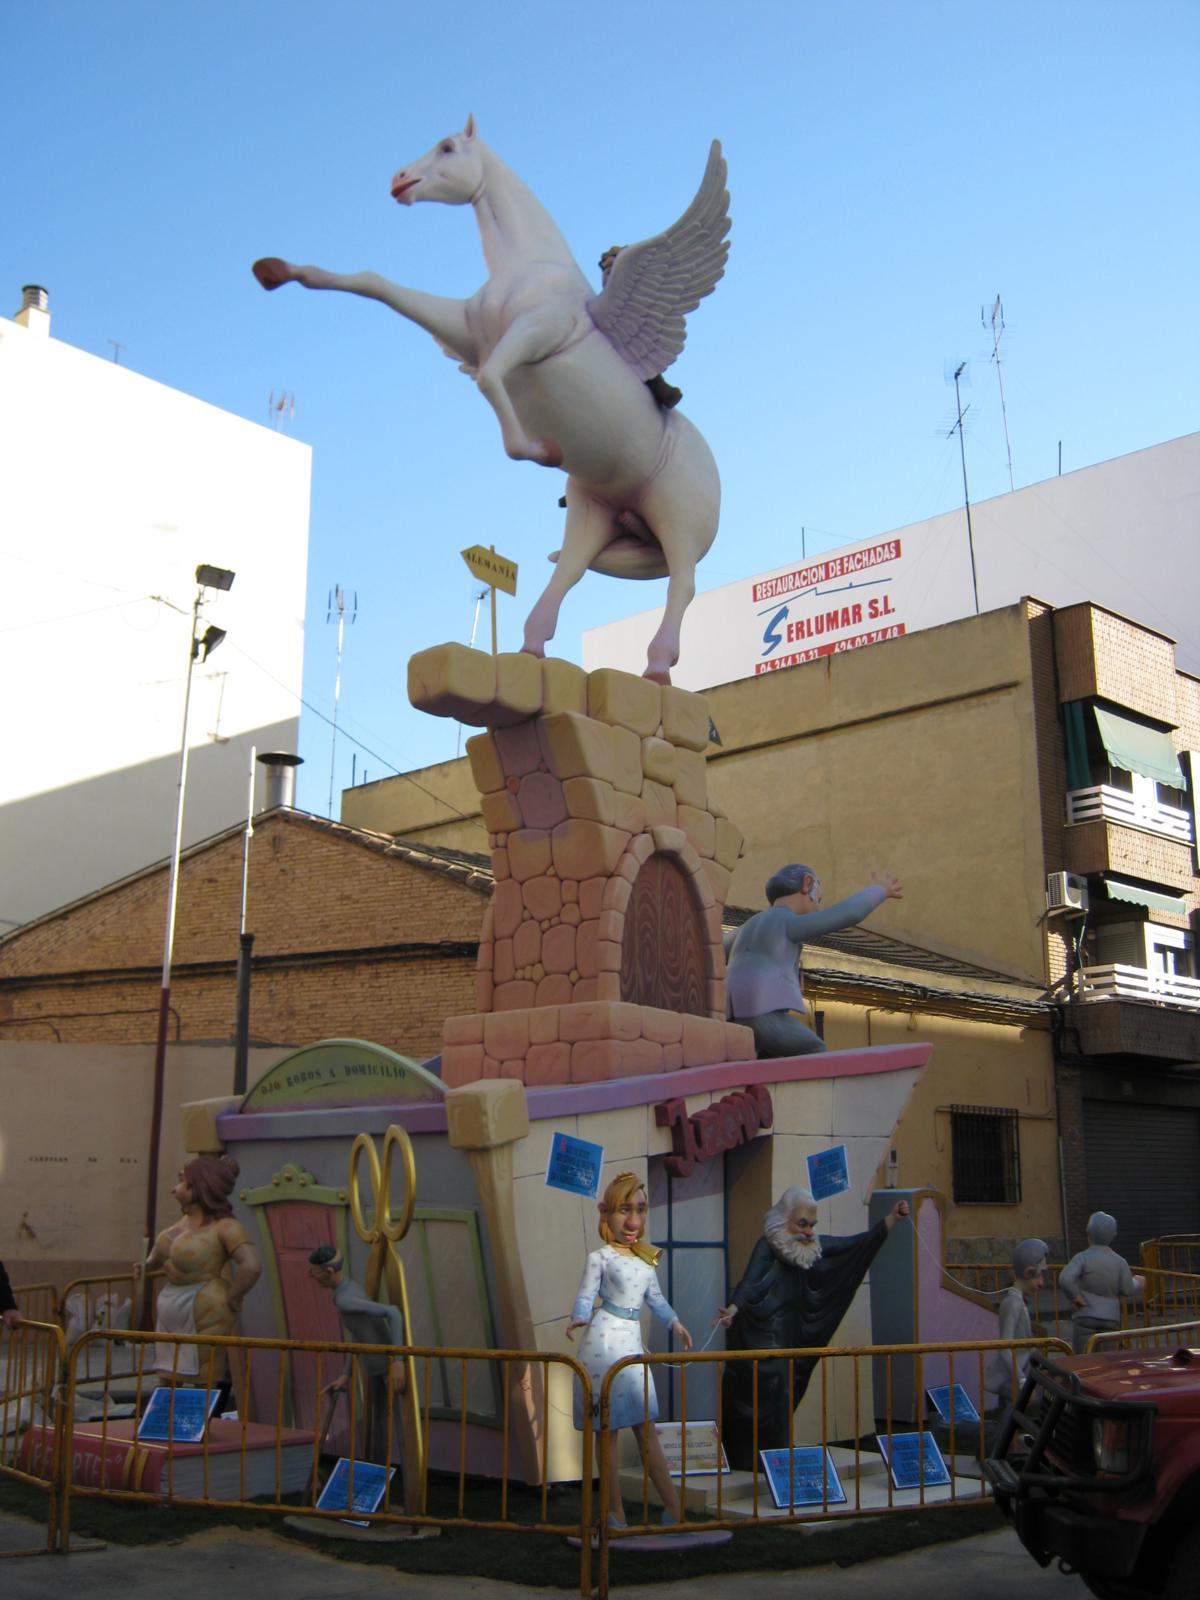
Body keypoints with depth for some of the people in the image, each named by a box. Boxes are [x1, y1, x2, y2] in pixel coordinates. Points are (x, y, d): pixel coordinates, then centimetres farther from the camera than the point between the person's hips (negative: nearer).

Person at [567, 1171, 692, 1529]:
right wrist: (580, 1318, -27)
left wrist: (674, 1322, 4)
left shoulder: (645, 1259, 14)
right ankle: (616, 1512, 4)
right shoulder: (600, 1258, -3)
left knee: (646, 1427, 3)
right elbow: (585, 1296, -7)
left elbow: (655, 1298, 19)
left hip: (632, 1344, 6)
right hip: (604, 1342, -5)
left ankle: (675, 1510, 2)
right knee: (607, 1430, -1)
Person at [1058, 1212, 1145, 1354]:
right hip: (1111, 1319, 3)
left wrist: (1074, 1297, -7)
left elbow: (1065, 1279, -24)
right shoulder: (1120, 1262, -1)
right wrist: (1138, 1283, 23)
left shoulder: (1083, 1257, -10)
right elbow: (1128, 1291, 3)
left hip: (1085, 1317, -3)